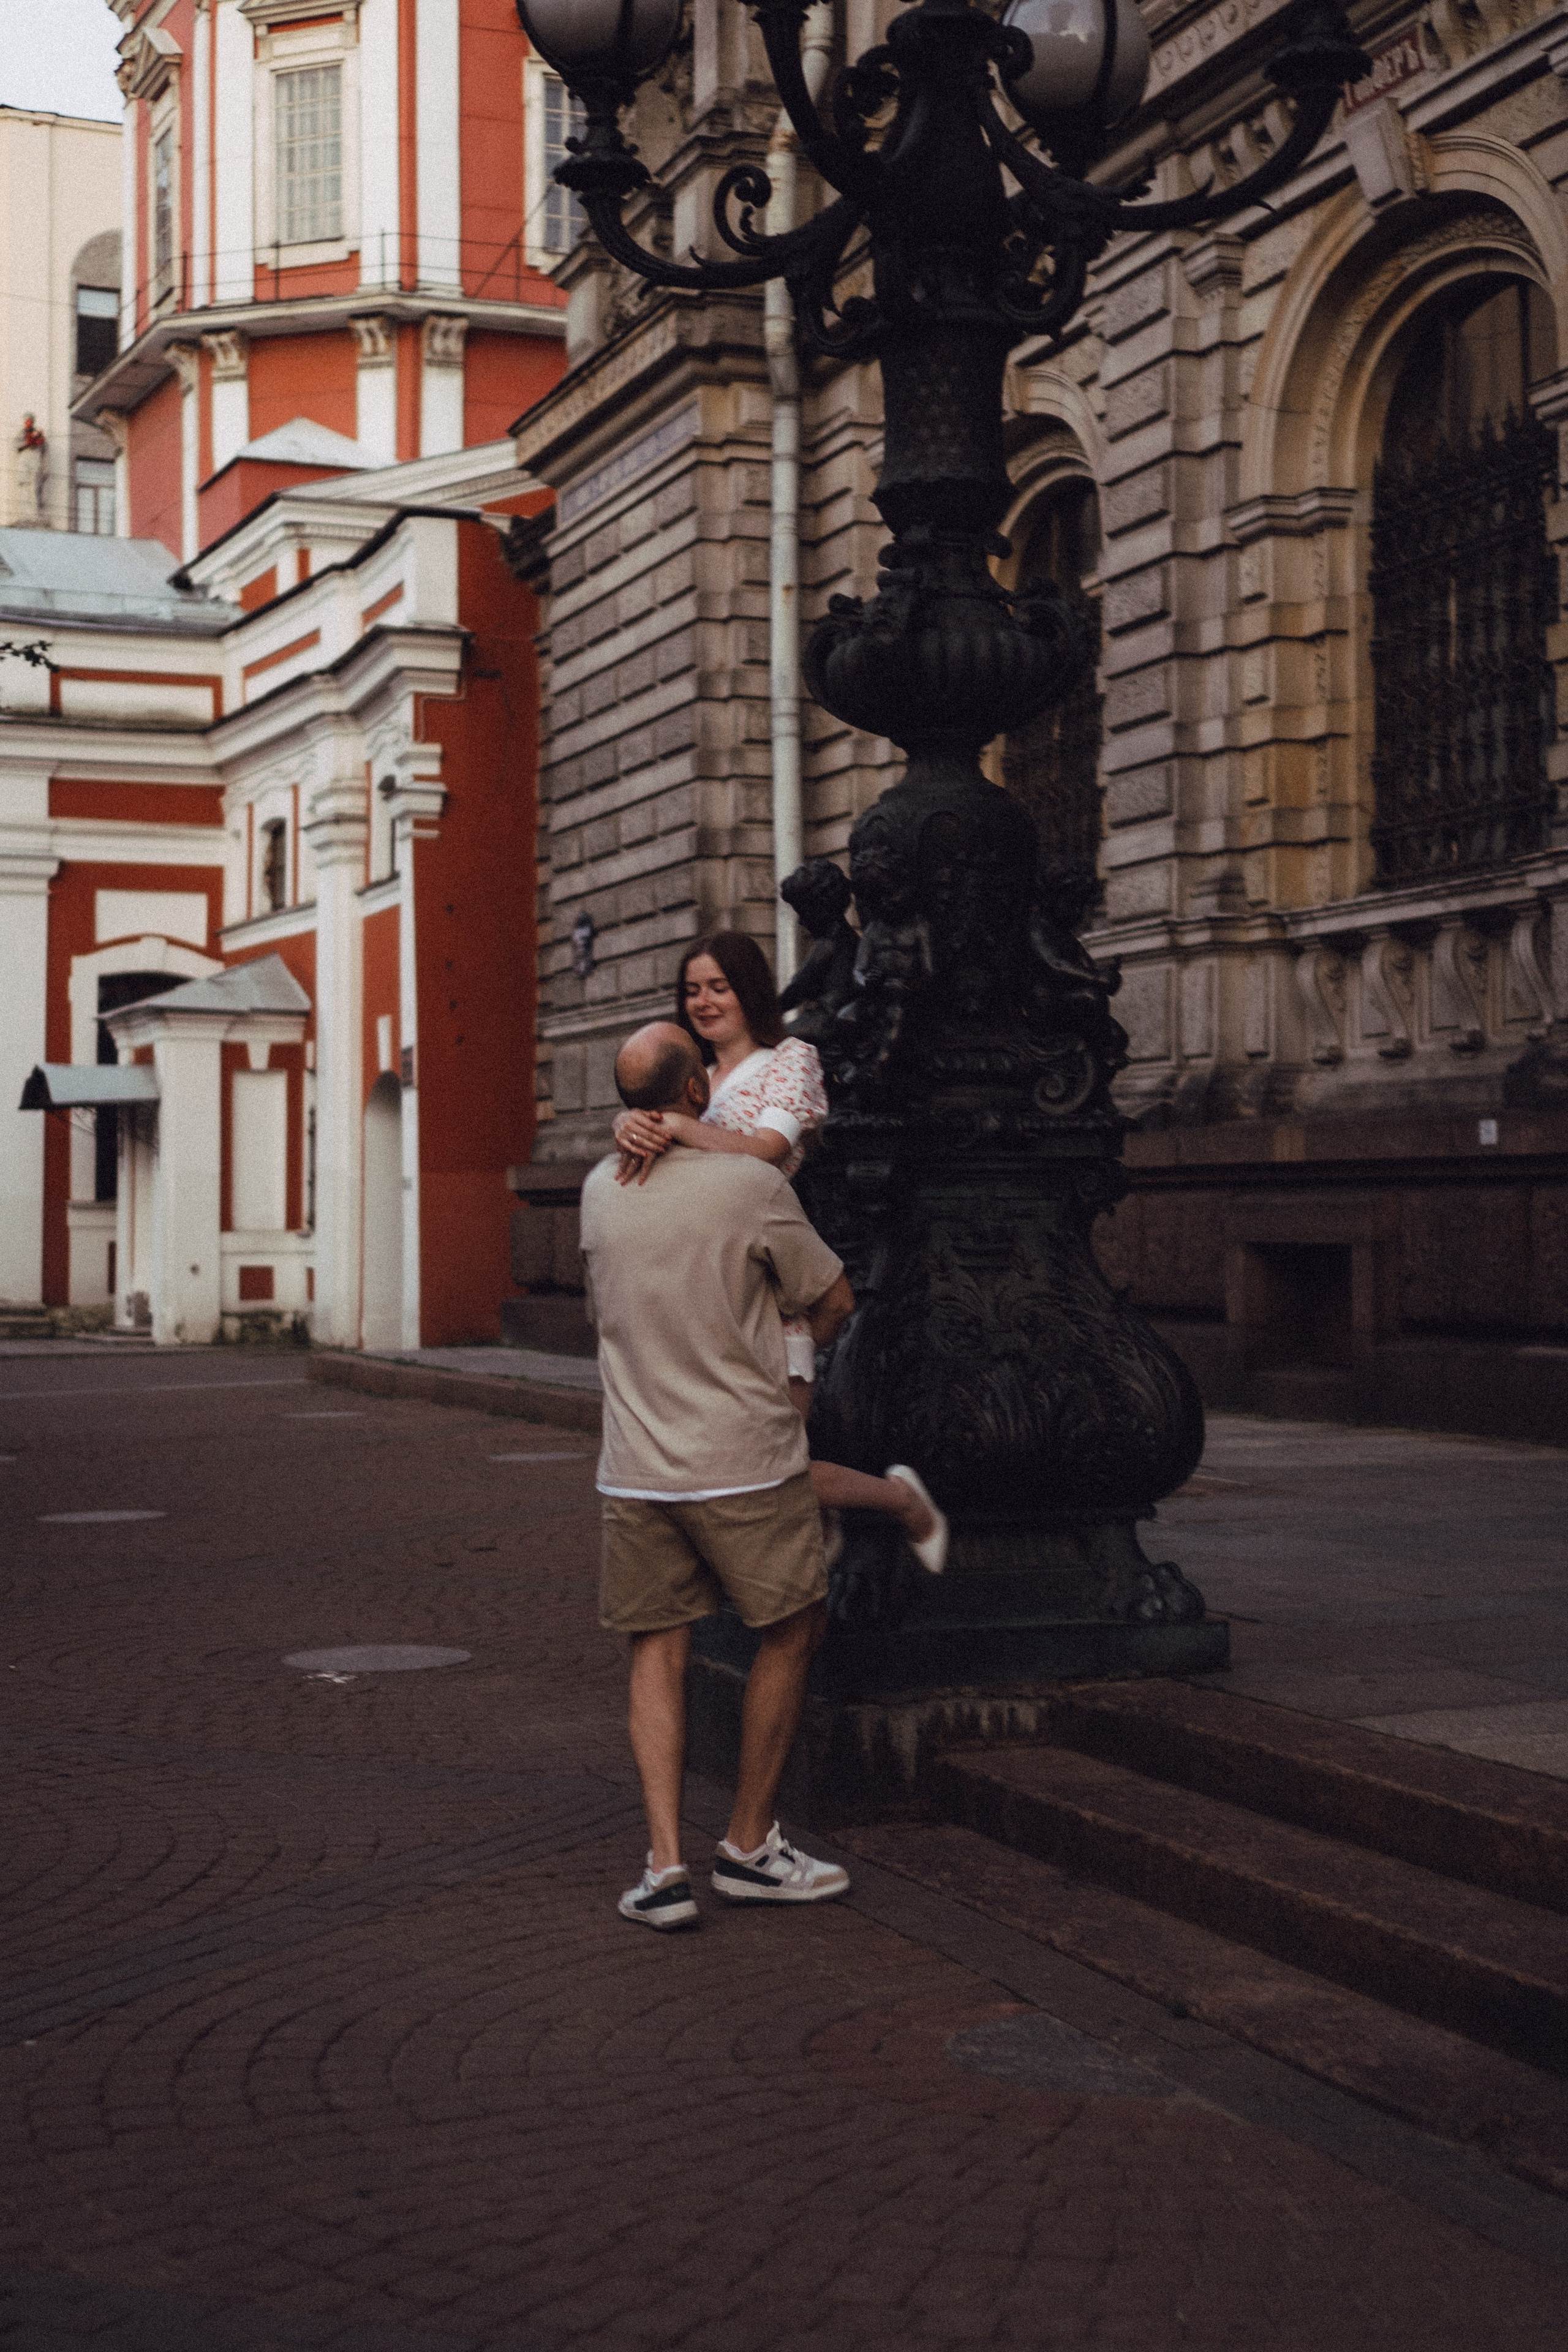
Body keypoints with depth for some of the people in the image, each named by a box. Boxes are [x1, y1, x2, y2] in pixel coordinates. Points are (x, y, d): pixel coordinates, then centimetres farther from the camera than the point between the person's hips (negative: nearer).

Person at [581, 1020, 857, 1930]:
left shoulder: (601, 1190, 4)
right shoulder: (752, 1184, -11)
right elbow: (835, 1300, 1)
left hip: (635, 1469, 4)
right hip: (745, 1461, -4)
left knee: (658, 1650, 11)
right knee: (793, 1632, 13)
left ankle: (666, 1864, 1)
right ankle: (750, 1845, 18)